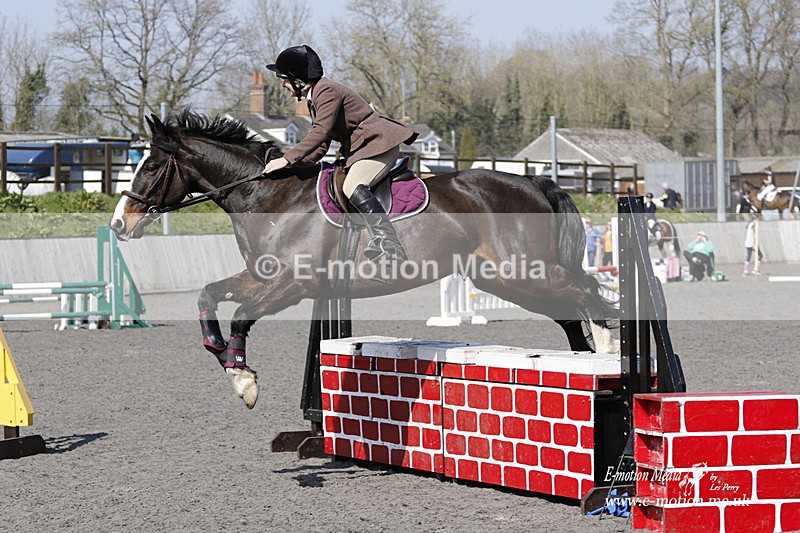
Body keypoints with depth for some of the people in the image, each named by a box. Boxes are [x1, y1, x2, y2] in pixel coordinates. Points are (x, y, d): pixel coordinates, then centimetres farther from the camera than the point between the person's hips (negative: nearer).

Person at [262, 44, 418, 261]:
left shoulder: (328, 91, -15)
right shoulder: (314, 98, 17)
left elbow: (320, 132, -25)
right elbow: (321, 146, 17)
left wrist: (287, 159, -25)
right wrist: (295, 164, 3)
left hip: (379, 144, -11)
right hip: (359, 150, 11)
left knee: (353, 188, -32)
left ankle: (388, 243, -43)